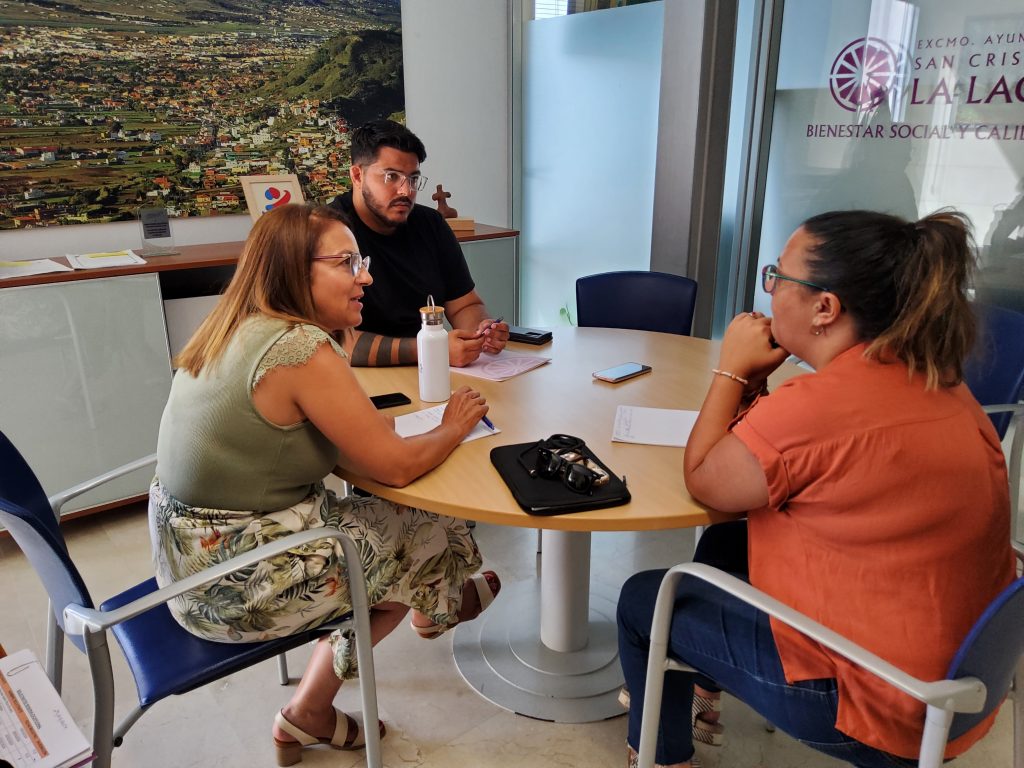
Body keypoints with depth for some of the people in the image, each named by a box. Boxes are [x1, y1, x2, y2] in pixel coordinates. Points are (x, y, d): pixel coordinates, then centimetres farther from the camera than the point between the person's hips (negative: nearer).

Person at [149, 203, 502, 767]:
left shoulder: (233, 333, 3)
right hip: (237, 587, -8)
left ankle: (310, 716, 30)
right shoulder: (301, 349, -24)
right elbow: (395, 466, -18)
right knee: (430, 541, 8)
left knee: (384, 523, 19)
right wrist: (453, 428, -1)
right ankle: (439, 610, 46)